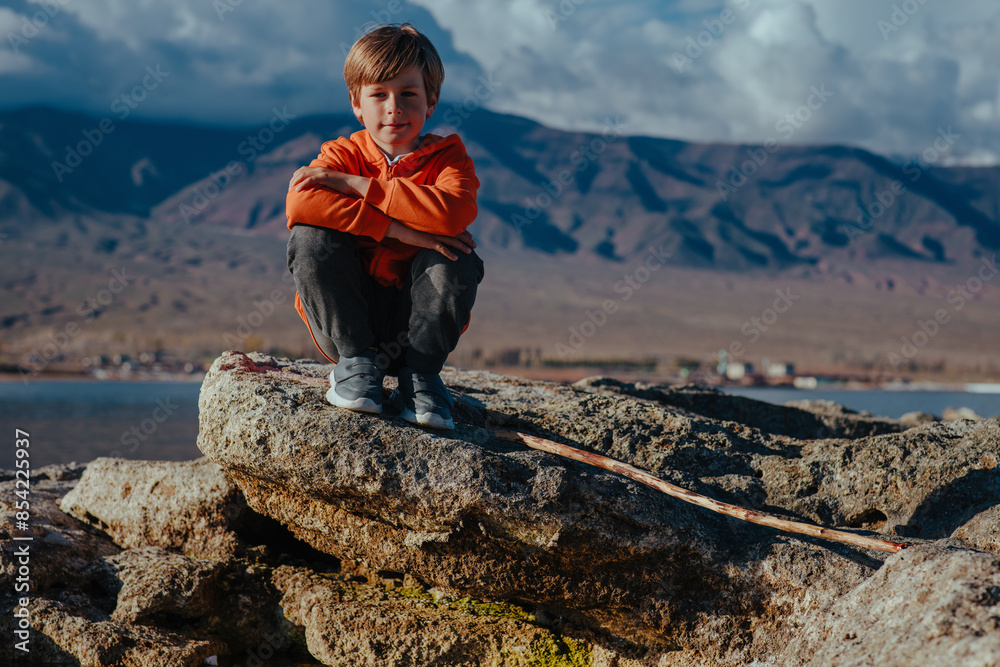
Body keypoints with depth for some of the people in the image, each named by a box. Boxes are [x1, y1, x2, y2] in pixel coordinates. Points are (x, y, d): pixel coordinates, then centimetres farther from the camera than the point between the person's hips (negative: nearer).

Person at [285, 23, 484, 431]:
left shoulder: (447, 157, -2)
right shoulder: (342, 155, -1)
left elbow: (453, 211, -28)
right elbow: (299, 205, -25)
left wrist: (352, 183, -24)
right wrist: (395, 229, -32)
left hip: (413, 320, 0)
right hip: (343, 319, 1)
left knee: (457, 256, -26)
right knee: (310, 237, -22)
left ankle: (421, 373, -9)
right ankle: (356, 360, -11)